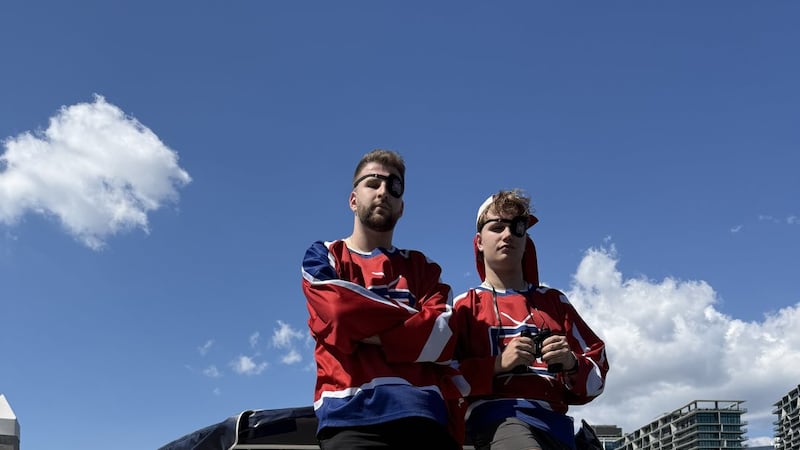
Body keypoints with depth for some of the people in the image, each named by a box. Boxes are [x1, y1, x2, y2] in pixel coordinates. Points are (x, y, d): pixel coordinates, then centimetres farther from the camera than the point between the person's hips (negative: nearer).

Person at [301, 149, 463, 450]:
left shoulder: (422, 267, 21)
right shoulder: (323, 257, 16)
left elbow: (443, 338, 4)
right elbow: (340, 312, -5)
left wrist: (370, 334, -4)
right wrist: (414, 317, 5)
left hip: (425, 415, 3)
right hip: (353, 415, -3)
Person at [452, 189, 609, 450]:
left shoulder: (554, 302, 24)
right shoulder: (464, 307, 14)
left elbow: (596, 372, 19)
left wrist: (572, 364, -3)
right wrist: (498, 364, -12)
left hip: (555, 423, 5)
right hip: (497, 416, -5)